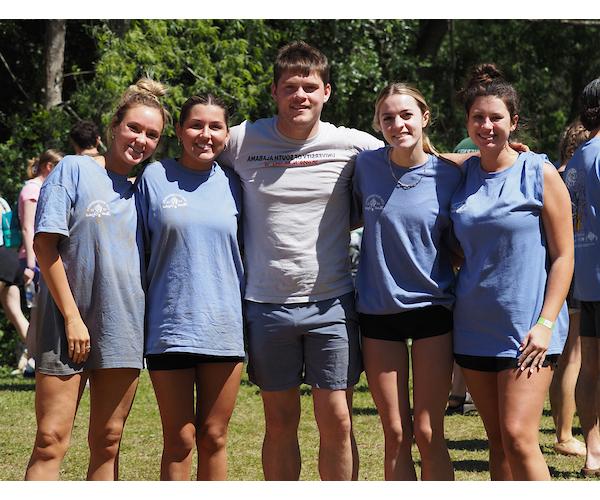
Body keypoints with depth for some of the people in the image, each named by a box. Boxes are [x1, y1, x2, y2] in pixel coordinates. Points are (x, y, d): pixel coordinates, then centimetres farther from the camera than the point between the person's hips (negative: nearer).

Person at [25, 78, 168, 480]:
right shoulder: (75, 170, -2)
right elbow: (45, 244, -8)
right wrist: (72, 316, -11)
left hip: (124, 327, 5)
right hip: (68, 325, -4)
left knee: (108, 443, 7)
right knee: (51, 441, -7)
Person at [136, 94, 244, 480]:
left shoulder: (231, 184, 7)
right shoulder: (155, 177, 1)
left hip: (224, 326, 2)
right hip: (169, 324, -2)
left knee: (214, 438, 8)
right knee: (179, 441, 2)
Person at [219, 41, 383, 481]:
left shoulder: (352, 145, -2)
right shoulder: (242, 141, -2)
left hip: (332, 301, -1)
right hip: (267, 303, 1)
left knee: (336, 420, -2)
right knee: (280, 422, 9)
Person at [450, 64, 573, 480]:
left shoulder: (540, 174, -4)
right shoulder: (461, 174, 8)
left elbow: (563, 256, -5)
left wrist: (545, 323, -12)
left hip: (527, 328, -5)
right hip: (474, 324, 5)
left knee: (518, 437, -14)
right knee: (497, 441, 9)